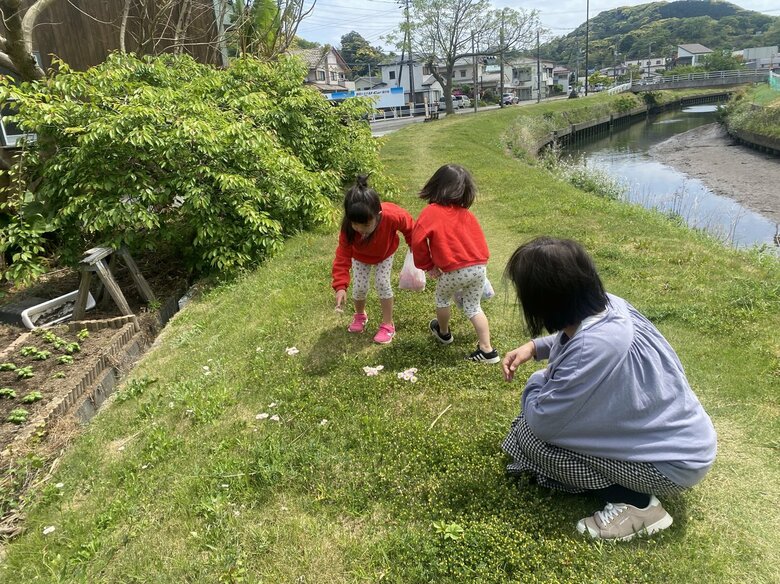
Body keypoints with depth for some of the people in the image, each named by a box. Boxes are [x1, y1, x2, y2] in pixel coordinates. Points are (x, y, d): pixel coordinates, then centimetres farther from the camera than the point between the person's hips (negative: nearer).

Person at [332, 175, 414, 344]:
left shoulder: (392, 215, -43)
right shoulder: (348, 229, -40)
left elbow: (409, 225, -21)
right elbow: (342, 257, -36)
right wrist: (340, 286, -47)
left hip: (385, 252, -1)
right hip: (360, 255, 1)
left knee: (382, 283, -11)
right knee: (360, 286, -4)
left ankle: (388, 324, 7)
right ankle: (360, 315, 29)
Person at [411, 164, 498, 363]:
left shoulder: (431, 212, -5)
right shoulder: (466, 214, 10)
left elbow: (417, 241, -10)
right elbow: (479, 239, 15)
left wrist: (428, 265, 3)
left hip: (455, 272, -4)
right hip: (479, 268, 5)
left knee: (442, 298, 26)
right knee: (473, 307, 20)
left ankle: (444, 333, 49)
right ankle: (487, 350, 17)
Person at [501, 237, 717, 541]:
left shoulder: (596, 348, -36)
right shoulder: (606, 306, -11)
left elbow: (541, 421, -24)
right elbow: (573, 337, 16)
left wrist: (536, 382, -4)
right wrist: (534, 347, 0)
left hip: (676, 461, -8)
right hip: (679, 433, 8)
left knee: (531, 434, -12)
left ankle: (636, 504, -4)